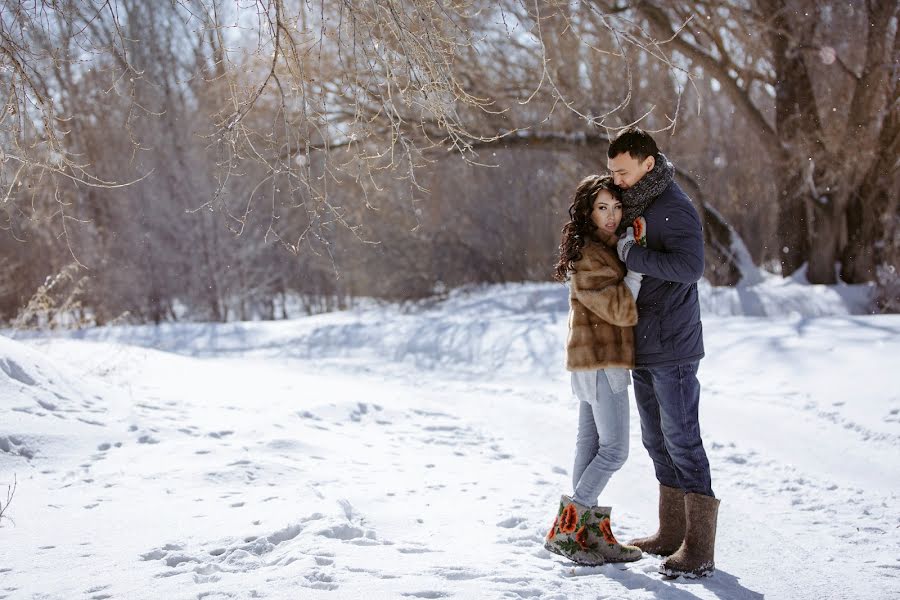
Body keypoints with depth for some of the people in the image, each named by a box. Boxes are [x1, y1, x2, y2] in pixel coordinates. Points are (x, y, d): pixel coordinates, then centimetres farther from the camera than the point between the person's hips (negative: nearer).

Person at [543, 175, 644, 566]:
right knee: (614, 450, -7)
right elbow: (621, 309, -21)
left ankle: (588, 532, 17)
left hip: (592, 361, 10)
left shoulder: (609, 248, 13)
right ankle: (565, 530, -4)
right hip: (602, 362, -10)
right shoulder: (588, 257, -18)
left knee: (591, 445, 11)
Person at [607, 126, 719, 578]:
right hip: (642, 347, 9)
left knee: (681, 441, -7)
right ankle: (672, 531, 26)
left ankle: (699, 548, -1)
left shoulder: (674, 207, -15)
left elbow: (690, 266, -27)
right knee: (657, 441, 15)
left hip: (672, 348, -9)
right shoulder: (632, 207, 12)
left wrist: (632, 254, -23)